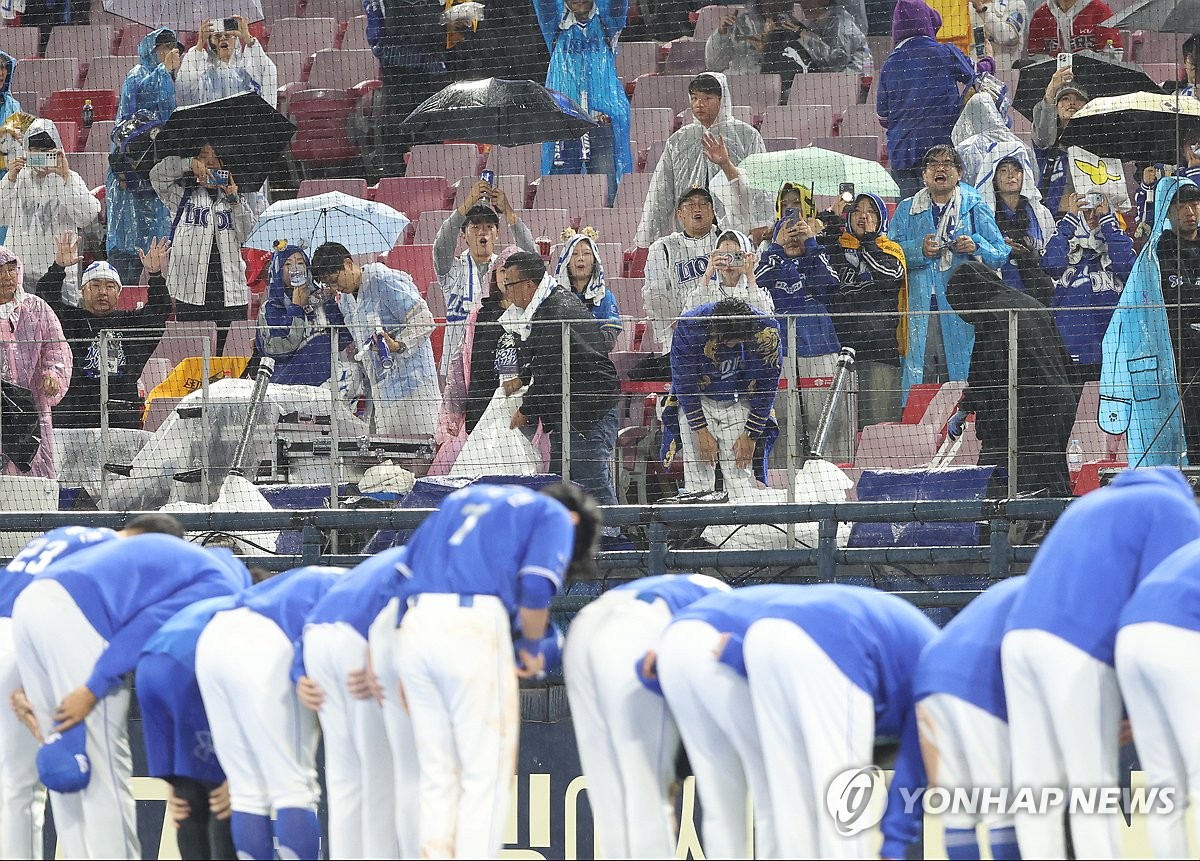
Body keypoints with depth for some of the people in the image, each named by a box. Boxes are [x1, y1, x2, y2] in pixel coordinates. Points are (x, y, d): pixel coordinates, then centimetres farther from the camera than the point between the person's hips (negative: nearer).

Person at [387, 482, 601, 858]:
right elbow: (536, 588, -7)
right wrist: (533, 648, 10)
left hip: (414, 626, 6)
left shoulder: (464, 498, 31)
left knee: (437, 777, 11)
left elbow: (407, 565, 23)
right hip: (474, 628, -6)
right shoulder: (555, 516, 12)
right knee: (487, 776, 0)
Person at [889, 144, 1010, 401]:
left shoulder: (975, 208, 10)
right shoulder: (907, 210, 14)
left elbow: (1001, 254, 7)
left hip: (962, 310, -1)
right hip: (918, 310, 1)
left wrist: (977, 247, -11)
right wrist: (920, 249, -12)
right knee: (916, 377, -6)